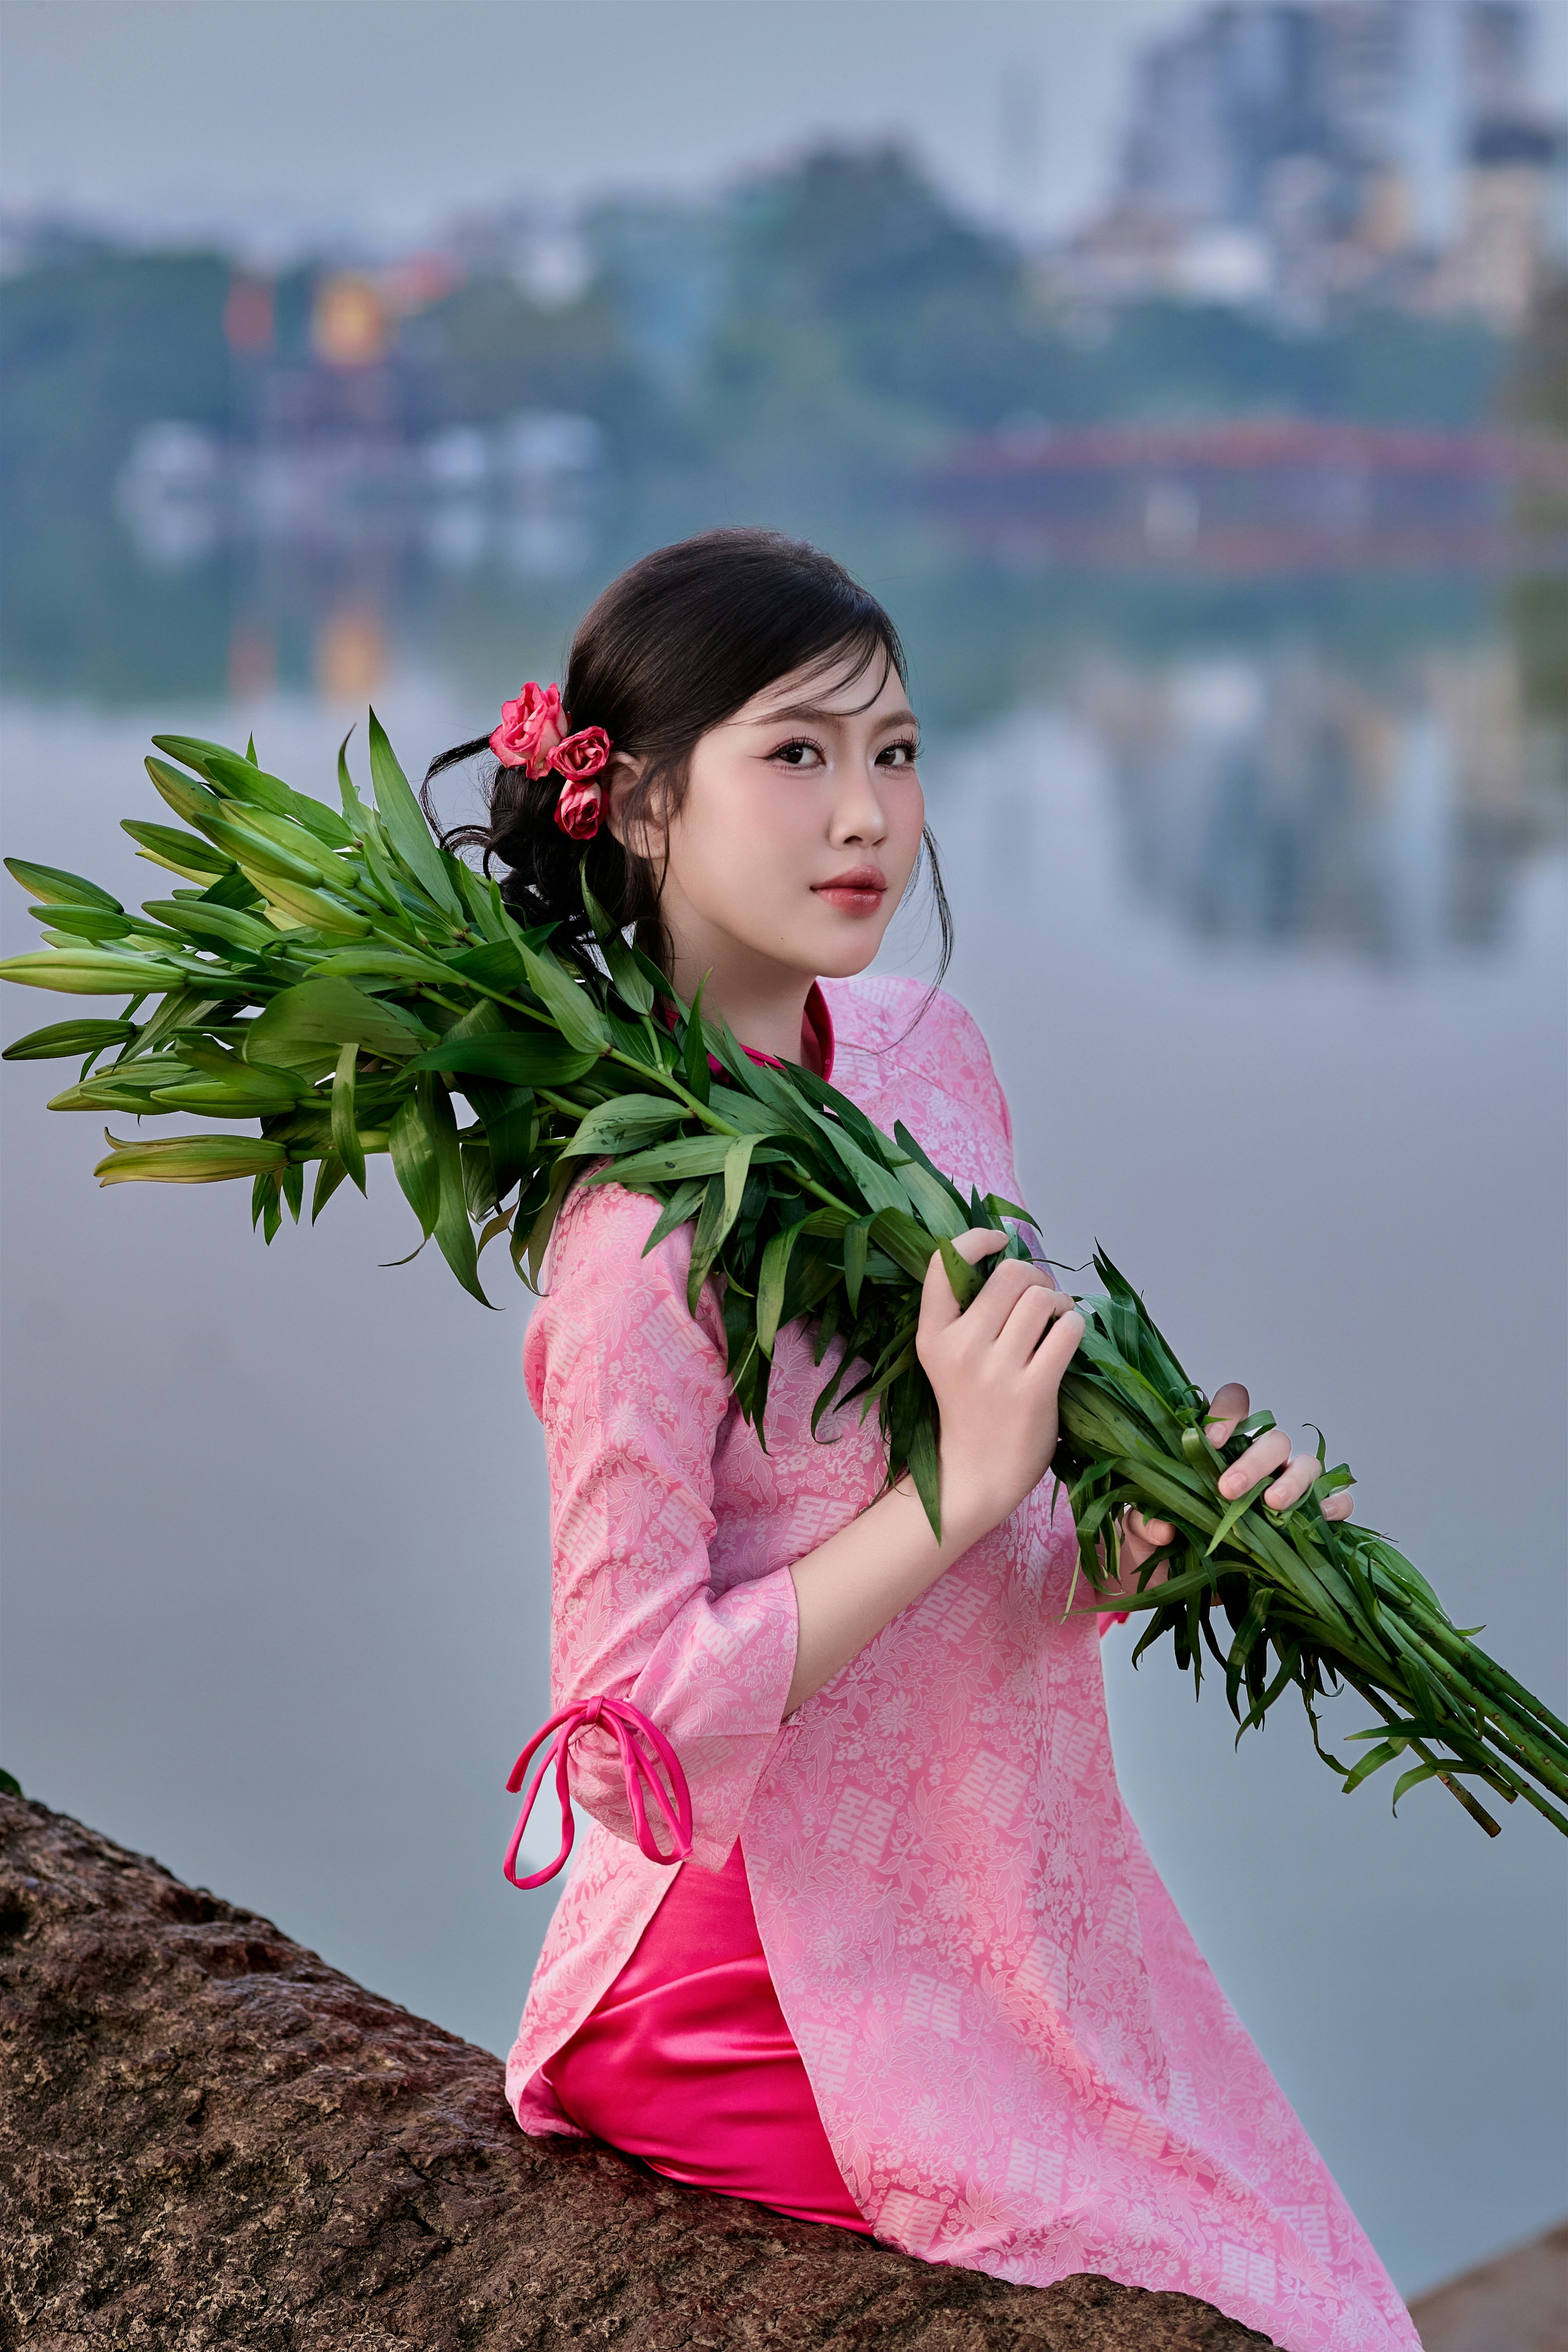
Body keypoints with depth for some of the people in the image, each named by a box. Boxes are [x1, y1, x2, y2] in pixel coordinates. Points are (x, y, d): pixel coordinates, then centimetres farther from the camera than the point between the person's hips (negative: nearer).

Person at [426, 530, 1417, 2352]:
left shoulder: (928, 1052, 2)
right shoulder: (647, 1224, -22)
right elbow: (641, 1737, -22)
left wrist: (1149, 1525, -9)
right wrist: (966, 1482, -26)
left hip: (1017, 1907, 7)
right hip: (794, 1982, -7)